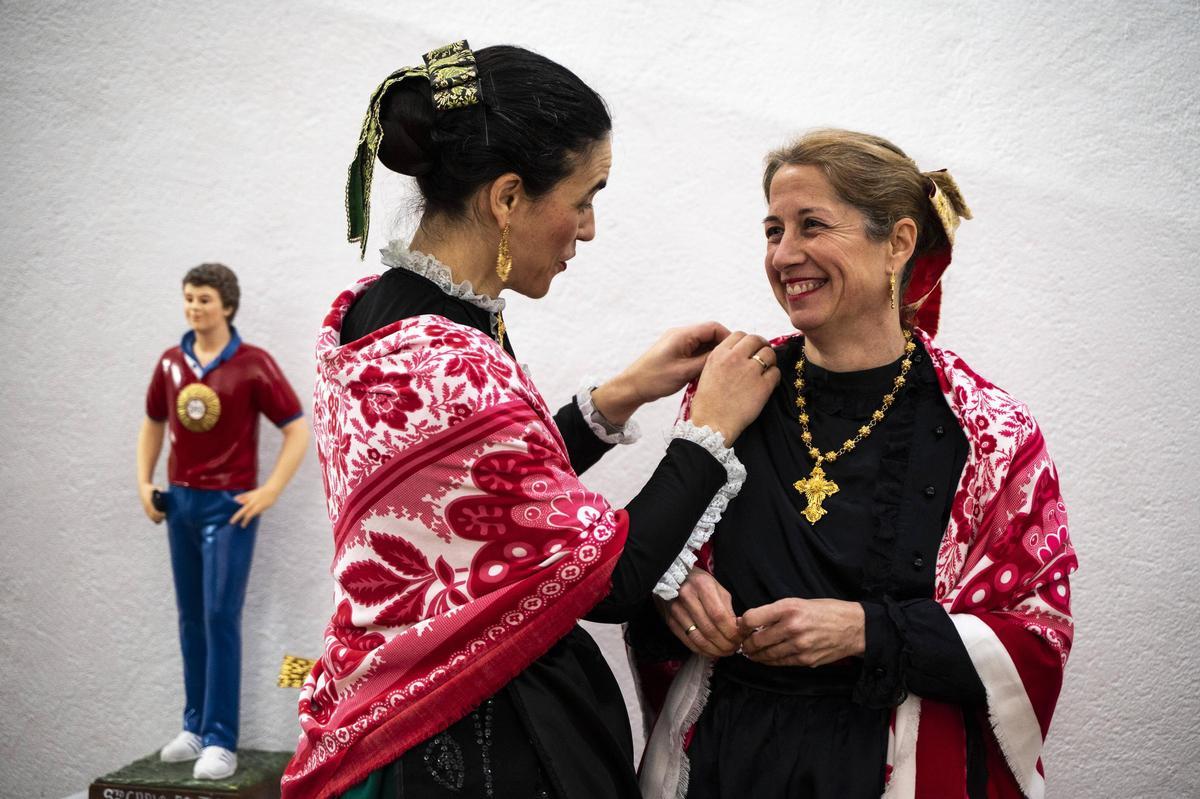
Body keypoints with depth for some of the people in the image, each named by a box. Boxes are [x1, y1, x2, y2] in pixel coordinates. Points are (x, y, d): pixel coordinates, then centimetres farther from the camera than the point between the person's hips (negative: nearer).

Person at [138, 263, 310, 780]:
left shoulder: (253, 365, -9)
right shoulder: (171, 363, 6)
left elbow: (297, 432, -8)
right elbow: (153, 424, 21)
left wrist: (269, 492, -13)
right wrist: (144, 483, 11)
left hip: (229, 505, -5)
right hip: (179, 502, 6)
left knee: (221, 617, -7)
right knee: (191, 618, 12)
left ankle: (221, 741, -2)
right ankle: (195, 725, 22)